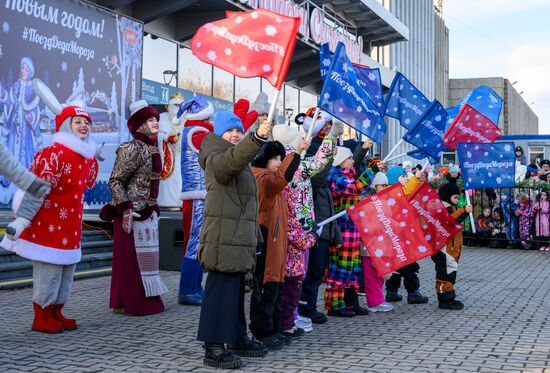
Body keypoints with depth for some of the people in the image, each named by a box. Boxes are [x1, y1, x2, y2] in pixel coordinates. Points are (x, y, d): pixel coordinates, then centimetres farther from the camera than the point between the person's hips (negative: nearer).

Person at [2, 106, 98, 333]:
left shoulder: (89, 157, 9)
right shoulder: (54, 153, -17)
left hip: (71, 227, 9)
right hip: (48, 225, -8)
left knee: (66, 273, 15)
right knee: (48, 272, -2)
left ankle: (56, 314, 27)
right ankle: (41, 318, 11)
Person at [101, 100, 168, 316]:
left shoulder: (152, 149, 12)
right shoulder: (132, 149, -13)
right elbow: (115, 181, -16)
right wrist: (126, 208, -22)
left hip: (147, 212, 9)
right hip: (132, 212, -9)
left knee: (144, 256, 13)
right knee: (131, 256, -2)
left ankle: (145, 301, 21)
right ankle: (132, 303, 6)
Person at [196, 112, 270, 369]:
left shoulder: (241, 164, 24)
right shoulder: (217, 158, -8)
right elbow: (234, 158, -34)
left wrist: (253, 234, 29)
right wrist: (258, 137, -48)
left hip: (238, 238, 10)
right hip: (224, 237, -10)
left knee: (236, 288, 16)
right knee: (221, 288, -11)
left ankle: (237, 338, 27)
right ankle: (213, 348, -9)